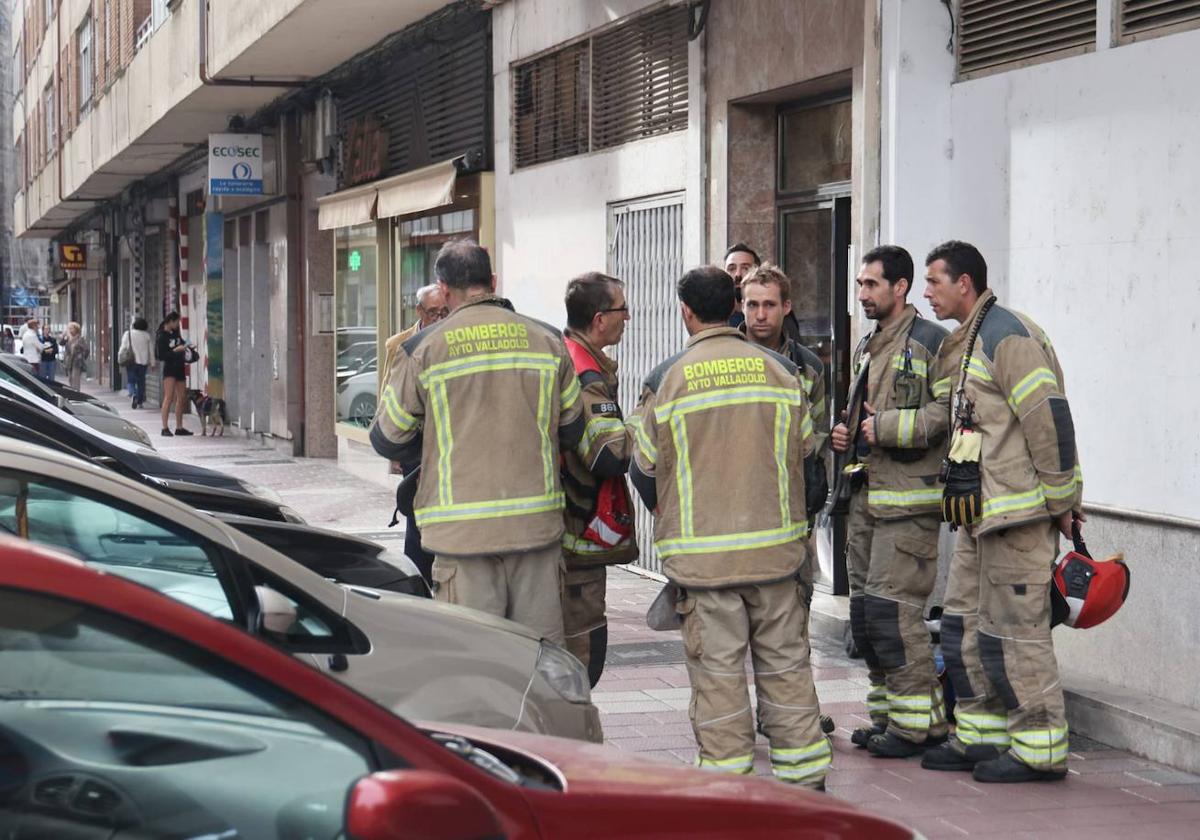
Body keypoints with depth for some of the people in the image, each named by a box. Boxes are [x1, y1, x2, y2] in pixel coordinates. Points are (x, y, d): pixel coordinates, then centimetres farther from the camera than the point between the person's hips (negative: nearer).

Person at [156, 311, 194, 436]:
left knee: (181, 397, 11)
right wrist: (175, 351, -20)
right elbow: (160, 356, -16)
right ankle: (165, 428, -15)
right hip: (169, 368, -8)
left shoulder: (175, 333, 11)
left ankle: (179, 428, 18)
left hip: (179, 367, 8)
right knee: (169, 397, -14)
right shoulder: (162, 337, -11)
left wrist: (186, 347, 12)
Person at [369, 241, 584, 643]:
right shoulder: (547, 340, 5)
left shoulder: (422, 349, -3)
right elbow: (572, 428, 13)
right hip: (537, 524, 3)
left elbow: (388, 439, 3)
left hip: (463, 530, -3)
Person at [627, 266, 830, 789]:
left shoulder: (667, 379, -6)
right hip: (776, 547, 3)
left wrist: (672, 519, 22)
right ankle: (803, 776, 15)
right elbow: (805, 457, 11)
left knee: (717, 669, 3)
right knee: (785, 662, 11)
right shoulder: (780, 372, 2)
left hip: (701, 553, -2)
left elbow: (645, 471, 2)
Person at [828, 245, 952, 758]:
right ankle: (887, 714, 20)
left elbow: (949, 411, -18)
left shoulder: (931, 342, -7)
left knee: (892, 607, -11)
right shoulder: (865, 349, 20)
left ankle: (918, 721, -3)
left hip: (908, 498, -9)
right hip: (864, 496, 9)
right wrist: (844, 433, 13)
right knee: (864, 609, 10)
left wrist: (887, 427, -17)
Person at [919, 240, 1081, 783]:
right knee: (965, 623, 13)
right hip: (981, 514, 10)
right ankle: (981, 735, 23)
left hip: (1018, 514, -10)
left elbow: (1049, 418, -19)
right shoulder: (967, 342, 19)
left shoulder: (1006, 335, -14)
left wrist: (1062, 500, -15)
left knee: (1014, 628, -6)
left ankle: (1040, 750, 1)